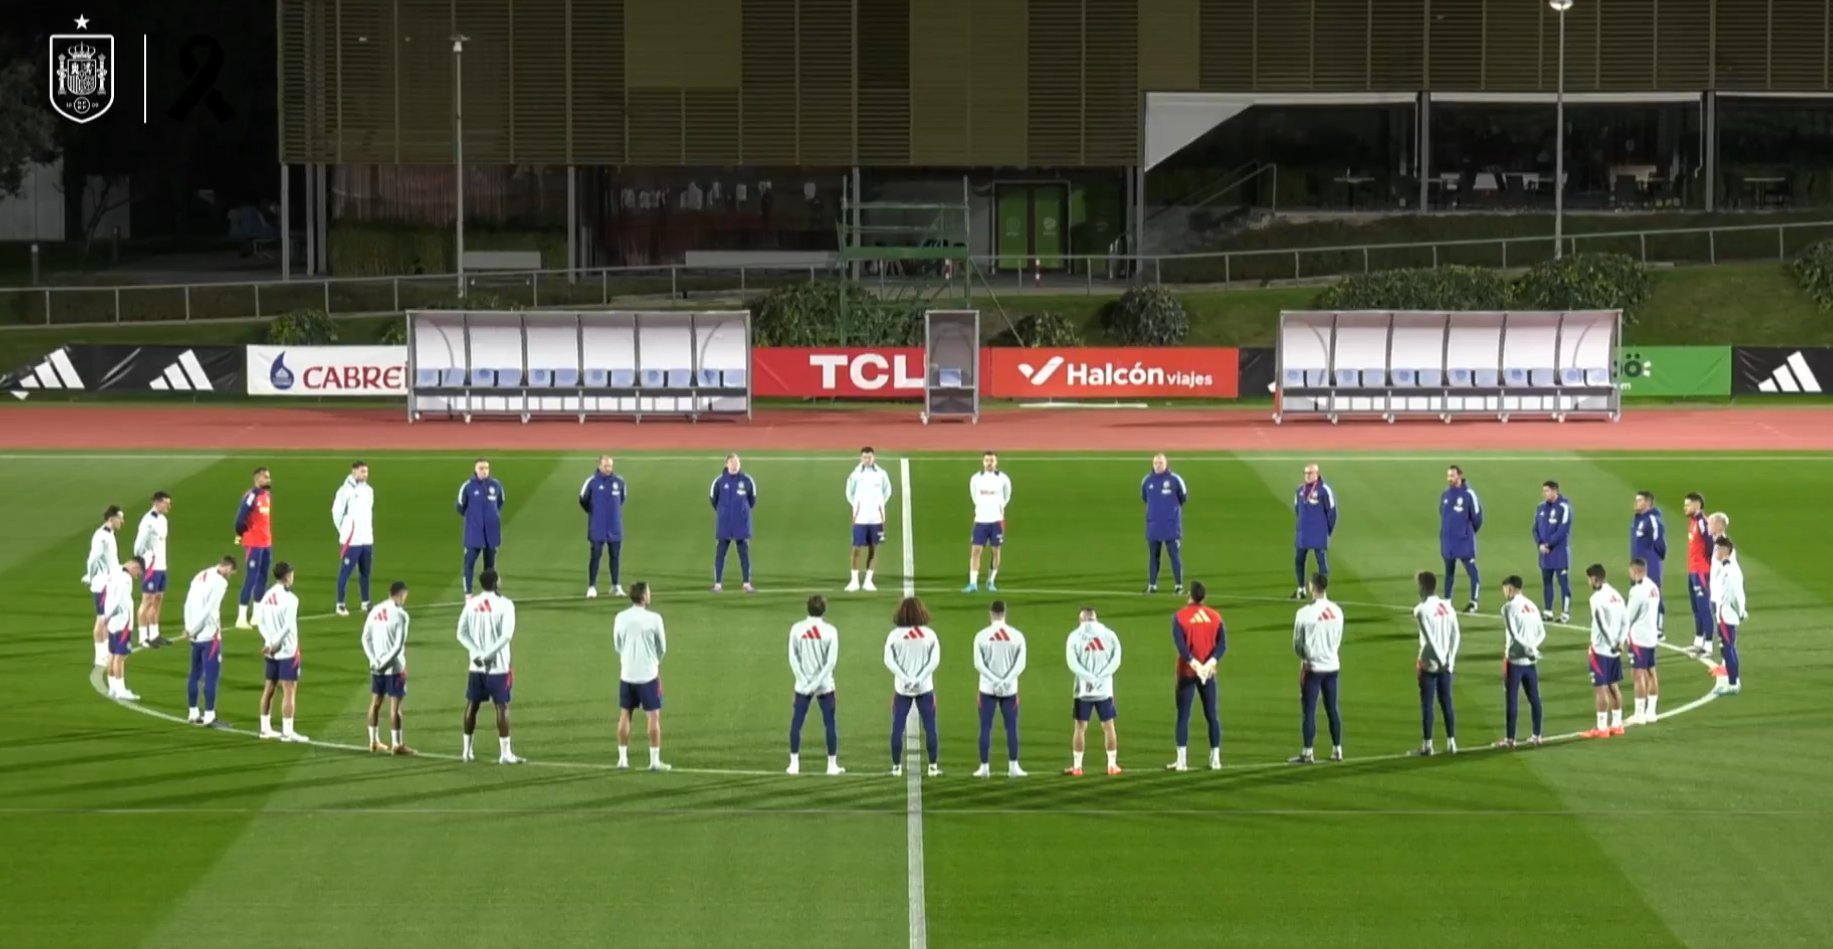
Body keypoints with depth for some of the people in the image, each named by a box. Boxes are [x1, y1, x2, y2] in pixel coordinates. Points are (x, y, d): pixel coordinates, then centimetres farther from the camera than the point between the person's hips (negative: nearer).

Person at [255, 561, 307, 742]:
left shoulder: (267, 596, 6)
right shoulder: (289, 598, -16)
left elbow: (260, 621, 6)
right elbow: (288, 626, -21)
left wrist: (270, 642, -1)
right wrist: (277, 644, -10)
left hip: (270, 651, 7)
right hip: (287, 651, -7)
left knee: (269, 689, 14)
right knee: (289, 691, -5)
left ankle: (266, 728, 20)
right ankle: (287, 731, -7)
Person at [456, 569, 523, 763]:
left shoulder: (471, 604, 3)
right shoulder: (505, 604, -10)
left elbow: (461, 633, -1)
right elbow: (507, 635, -19)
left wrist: (477, 653, -7)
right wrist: (489, 655, -15)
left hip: (476, 666, 4)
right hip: (498, 666, -4)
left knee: (472, 705, 13)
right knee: (502, 707, -1)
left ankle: (467, 751, 18)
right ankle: (505, 753, -2)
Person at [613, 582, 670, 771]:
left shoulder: (620, 618, -2)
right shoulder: (654, 619, -12)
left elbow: (617, 645, 10)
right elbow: (662, 648, 0)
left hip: (626, 673, 4)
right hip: (648, 674, -4)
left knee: (625, 715, 12)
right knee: (654, 716, 2)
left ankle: (623, 758, 15)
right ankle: (655, 760, 0)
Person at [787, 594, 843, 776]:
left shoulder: (796, 629, -4)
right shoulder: (830, 631, -8)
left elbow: (793, 658, -5)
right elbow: (832, 661, -11)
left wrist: (805, 682, -5)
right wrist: (817, 683, -8)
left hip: (803, 686, 1)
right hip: (824, 685, -1)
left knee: (796, 723, 8)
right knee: (830, 724, 6)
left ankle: (794, 764, 6)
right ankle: (832, 765, 6)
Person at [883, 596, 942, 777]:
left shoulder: (895, 635, -5)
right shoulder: (929, 634, -3)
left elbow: (889, 661, -10)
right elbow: (935, 660, -9)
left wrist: (905, 679, -12)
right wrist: (919, 679, -12)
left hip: (902, 688, 0)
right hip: (925, 688, 0)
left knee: (897, 728, 6)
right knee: (930, 728, 7)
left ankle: (896, 767, 7)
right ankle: (933, 766, 7)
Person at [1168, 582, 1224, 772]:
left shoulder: (1180, 616, -7)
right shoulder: (1215, 616, 2)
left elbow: (1180, 645, -17)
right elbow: (1222, 644, -6)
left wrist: (1195, 664, -20)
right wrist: (1209, 664, -15)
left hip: (1187, 672, -2)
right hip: (1208, 672, 2)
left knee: (1183, 716, 1)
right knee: (1212, 715, 9)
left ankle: (1182, 761, -4)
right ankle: (1215, 759, 8)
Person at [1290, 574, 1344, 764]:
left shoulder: (1305, 613, -18)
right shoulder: (1337, 611, -1)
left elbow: (1298, 643, -9)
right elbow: (1338, 639, 7)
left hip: (1313, 667, -5)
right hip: (1332, 665, 5)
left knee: (1309, 710, 0)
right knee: (1332, 708, 13)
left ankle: (1307, 753, 0)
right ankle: (1337, 750, 17)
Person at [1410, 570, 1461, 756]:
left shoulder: (1421, 610, -13)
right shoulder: (1448, 606, 6)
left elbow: (1430, 639, -18)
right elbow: (1456, 635, 2)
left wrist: (1441, 661, -13)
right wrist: (1450, 660, 0)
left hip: (1429, 663, -6)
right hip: (1446, 664, 6)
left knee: (1427, 704, 0)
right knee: (1446, 702, 11)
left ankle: (1427, 745, 1)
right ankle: (1451, 742, 11)